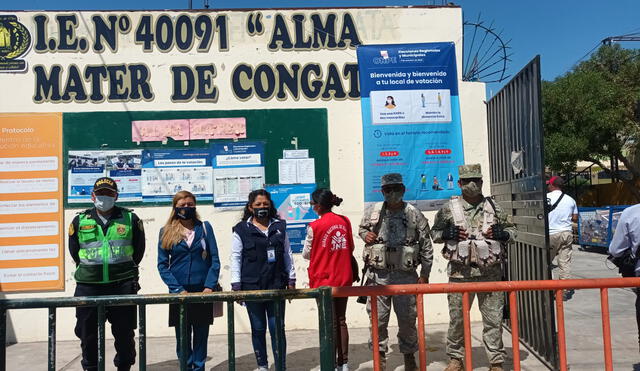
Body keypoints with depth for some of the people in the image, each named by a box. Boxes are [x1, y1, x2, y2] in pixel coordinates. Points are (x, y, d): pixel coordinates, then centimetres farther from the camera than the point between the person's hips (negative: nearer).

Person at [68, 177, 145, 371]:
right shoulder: (80, 221, 6)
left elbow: (138, 250, 12)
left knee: (124, 331, 7)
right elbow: (74, 252, 15)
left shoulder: (130, 219, 3)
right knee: (87, 332, 8)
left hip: (123, 284, -1)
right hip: (88, 286, 1)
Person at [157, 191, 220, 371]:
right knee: (182, 337, 5)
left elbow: (215, 260, 2)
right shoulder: (166, 231, 4)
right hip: (180, 292, 0)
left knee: (201, 335, 6)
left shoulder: (205, 227, 5)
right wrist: (178, 289, -11)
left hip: (203, 291, 0)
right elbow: (162, 264, 0)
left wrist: (210, 286, -9)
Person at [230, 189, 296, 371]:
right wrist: (236, 285, -5)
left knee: (277, 327, 2)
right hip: (251, 287, -1)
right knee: (258, 328, 9)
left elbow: (287, 254, 12)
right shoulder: (241, 229, 1)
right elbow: (235, 258, 1)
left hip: (276, 285, 1)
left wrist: (291, 280, 7)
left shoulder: (279, 226, 9)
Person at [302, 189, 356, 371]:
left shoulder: (314, 226, -14)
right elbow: (351, 248, 9)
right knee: (341, 321, 15)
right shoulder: (345, 221, -1)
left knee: (331, 324, 4)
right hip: (343, 279, 5)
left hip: (324, 280, -4)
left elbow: (306, 254, -3)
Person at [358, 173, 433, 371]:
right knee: (378, 318, 5)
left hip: (405, 275, -1)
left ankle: (409, 355, 28)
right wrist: (365, 234, -3)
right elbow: (361, 228, 21)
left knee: (408, 318, 9)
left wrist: (425, 274, 1)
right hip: (378, 275, 1)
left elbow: (426, 247, 2)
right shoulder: (372, 212, 3)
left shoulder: (415, 215, -2)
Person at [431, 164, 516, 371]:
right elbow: (434, 233, 10)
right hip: (460, 272, -1)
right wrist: (448, 233, -11)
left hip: (490, 272, 1)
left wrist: (501, 233, -6)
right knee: (457, 317, 7)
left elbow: (512, 230, 16)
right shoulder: (449, 208, 2)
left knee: (493, 318, 6)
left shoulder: (493, 207, 7)